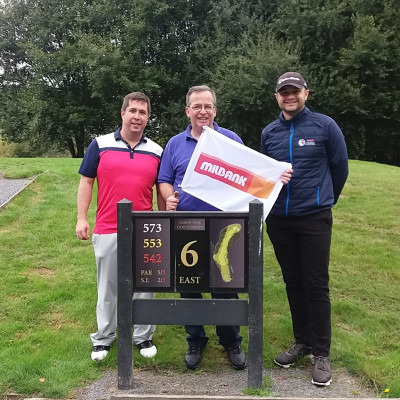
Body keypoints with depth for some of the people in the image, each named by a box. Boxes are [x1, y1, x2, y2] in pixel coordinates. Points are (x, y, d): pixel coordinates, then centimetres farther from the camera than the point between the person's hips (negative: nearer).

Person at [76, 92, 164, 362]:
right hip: (107, 231, -1)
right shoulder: (100, 145, 1)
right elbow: (86, 182, 2)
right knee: (107, 286, 12)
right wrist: (82, 218, -5)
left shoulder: (156, 151, 5)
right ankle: (104, 337, 26)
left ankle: (144, 336, 25)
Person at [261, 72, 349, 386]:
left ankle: (321, 353, 12)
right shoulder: (269, 133, 6)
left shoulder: (324, 126, -4)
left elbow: (340, 168, 4)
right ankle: (302, 342, 27)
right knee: (293, 283, 13)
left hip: (314, 219, -4)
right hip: (279, 220, 4)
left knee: (316, 285, -1)